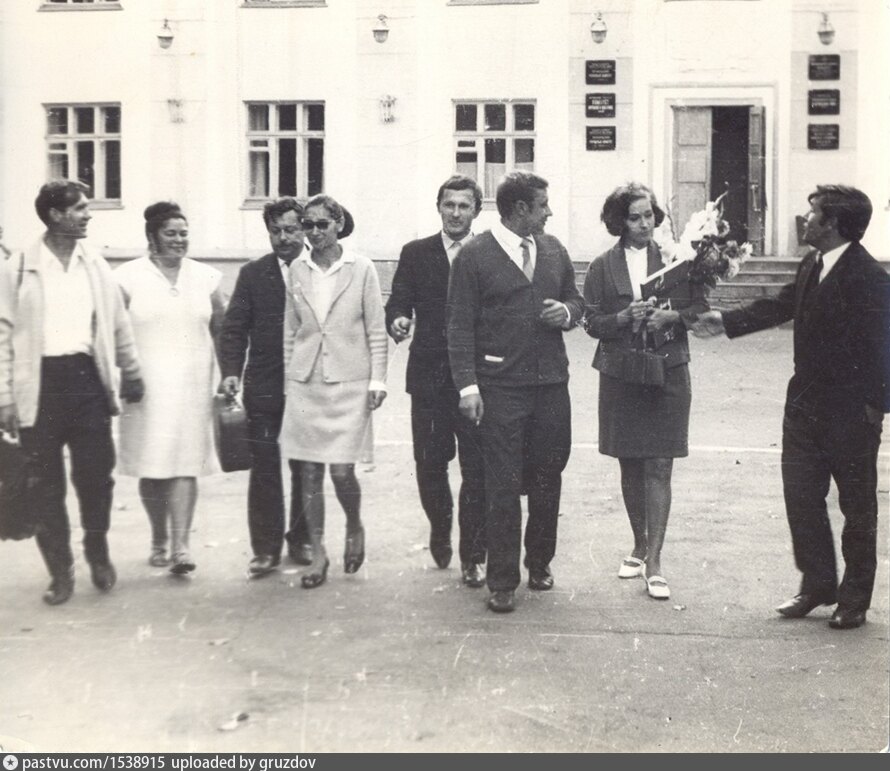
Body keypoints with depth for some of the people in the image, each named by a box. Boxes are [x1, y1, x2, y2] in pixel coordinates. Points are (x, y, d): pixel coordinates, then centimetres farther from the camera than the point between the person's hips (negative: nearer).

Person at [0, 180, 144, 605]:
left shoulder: (95, 265, 8)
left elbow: (118, 325, 14)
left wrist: (131, 374, 15)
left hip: (87, 378, 2)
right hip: (41, 382, -2)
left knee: (96, 475, 3)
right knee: (46, 484, 4)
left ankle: (98, 552, 26)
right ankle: (60, 570, 17)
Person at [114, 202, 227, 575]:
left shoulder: (205, 277, 8)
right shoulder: (129, 277, 0)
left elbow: (223, 327, 13)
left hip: (192, 386, 1)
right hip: (146, 387, -1)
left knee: (185, 464, -6)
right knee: (151, 467, 5)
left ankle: (181, 545, -7)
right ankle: (159, 540, 22)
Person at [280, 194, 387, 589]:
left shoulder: (361, 268, -2)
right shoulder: (297, 270, 6)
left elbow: (376, 330, 1)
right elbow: (290, 330, 12)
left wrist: (377, 380, -5)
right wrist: (288, 383, 10)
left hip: (348, 382, -3)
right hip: (305, 382, 3)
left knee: (342, 471, -7)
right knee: (309, 473, 4)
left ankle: (354, 528, 23)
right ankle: (318, 553, 16)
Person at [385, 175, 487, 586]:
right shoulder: (416, 254, 8)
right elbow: (398, 302, 3)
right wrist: (397, 321, -20)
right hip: (429, 376, 1)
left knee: (477, 470, -1)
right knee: (429, 464, 7)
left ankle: (472, 557, 8)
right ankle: (440, 528, 35)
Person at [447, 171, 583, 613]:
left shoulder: (553, 250, 12)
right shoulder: (474, 256, -4)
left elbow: (575, 298, 23)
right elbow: (460, 326, -6)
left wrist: (568, 312, -2)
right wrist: (467, 385, -13)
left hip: (551, 382, 5)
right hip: (500, 388, -5)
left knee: (548, 478, 12)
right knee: (503, 485, -2)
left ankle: (539, 562, 31)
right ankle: (502, 581, 7)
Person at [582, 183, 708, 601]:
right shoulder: (603, 267, 3)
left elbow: (701, 307, 4)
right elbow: (592, 323, 2)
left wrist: (670, 317, -14)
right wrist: (625, 317, -15)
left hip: (667, 372, -2)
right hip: (620, 375, 2)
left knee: (659, 466, -5)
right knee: (630, 465, 11)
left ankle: (653, 562, -3)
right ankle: (639, 546, 29)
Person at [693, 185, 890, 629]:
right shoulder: (811, 266, 5)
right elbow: (780, 306, 18)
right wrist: (727, 322, 19)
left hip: (850, 413, -7)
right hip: (806, 404, 7)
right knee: (801, 497, 11)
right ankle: (817, 584, 25)